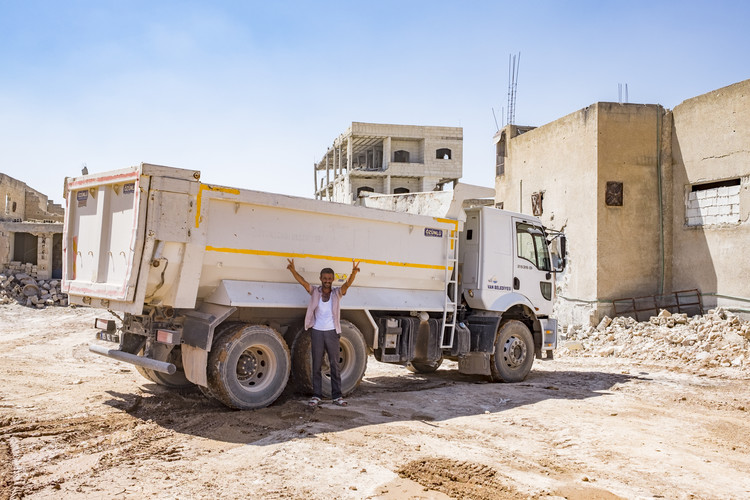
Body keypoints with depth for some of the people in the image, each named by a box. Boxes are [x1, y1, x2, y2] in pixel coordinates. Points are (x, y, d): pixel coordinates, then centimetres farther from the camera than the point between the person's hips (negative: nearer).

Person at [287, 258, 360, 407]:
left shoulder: (337, 293, 1)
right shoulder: (314, 292, 2)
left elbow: (348, 284, -16)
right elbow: (302, 282, -13)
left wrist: (353, 273, -37)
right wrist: (293, 270, -32)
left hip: (332, 332, 0)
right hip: (317, 332, 0)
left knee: (335, 365, 5)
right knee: (316, 365, 6)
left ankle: (337, 396, 12)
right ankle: (316, 396, 13)